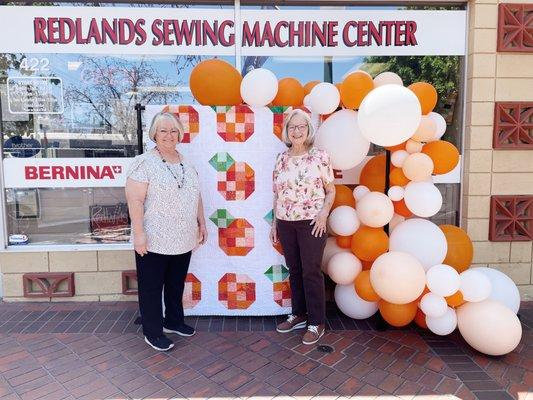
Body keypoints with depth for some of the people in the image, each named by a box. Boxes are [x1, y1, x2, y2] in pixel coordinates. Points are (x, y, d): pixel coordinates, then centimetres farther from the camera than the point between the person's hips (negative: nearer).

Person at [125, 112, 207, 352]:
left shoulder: (185, 163, 11)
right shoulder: (144, 163, -10)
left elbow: (196, 196, 16)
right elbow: (135, 200, -16)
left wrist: (201, 223, 14)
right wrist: (139, 233, -20)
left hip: (183, 240, 6)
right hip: (154, 242, -6)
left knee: (176, 284, 19)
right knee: (152, 287, 9)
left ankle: (174, 321, 38)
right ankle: (152, 332, 24)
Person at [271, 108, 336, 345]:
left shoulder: (319, 156, -4)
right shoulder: (281, 158, 7)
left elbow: (331, 190, 0)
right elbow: (277, 193, 11)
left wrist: (324, 213, -16)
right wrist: (275, 223, 10)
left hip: (312, 222, -4)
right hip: (286, 223, 4)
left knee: (311, 272, 2)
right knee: (294, 270, 14)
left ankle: (317, 323, 17)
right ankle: (299, 315, 30)